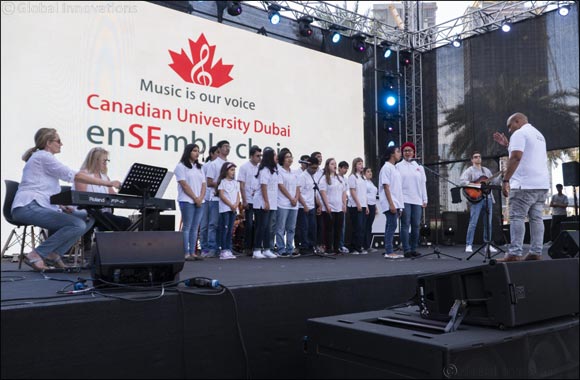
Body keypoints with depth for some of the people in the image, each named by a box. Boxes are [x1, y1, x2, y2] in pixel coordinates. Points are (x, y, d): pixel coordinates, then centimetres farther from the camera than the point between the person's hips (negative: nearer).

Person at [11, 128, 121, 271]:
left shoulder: (42, 157, 25)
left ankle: (54, 254, -5)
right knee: (78, 225, -25)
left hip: (40, 206, 10)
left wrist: (61, 206, 6)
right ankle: (36, 256, -18)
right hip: (29, 207, -10)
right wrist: (107, 183, -14)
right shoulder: (43, 156, -6)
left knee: (88, 218, 1)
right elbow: (75, 175, -15)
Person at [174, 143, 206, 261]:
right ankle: (186, 253, -3)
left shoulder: (199, 167, 19)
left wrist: (201, 198, -4)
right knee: (187, 227, -5)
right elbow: (184, 185, -10)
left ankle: (193, 252, 9)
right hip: (187, 201, -6)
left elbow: (203, 184, 12)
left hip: (200, 201, 6)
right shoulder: (181, 166, -2)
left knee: (195, 228, 6)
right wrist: (195, 198, -12)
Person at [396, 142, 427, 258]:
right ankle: (406, 250, -2)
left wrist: (424, 200, 9)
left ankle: (413, 249, 11)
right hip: (404, 200, -3)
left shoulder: (419, 167, 16)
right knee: (405, 225, -5)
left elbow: (423, 184, 15)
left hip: (417, 200, 4)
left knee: (416, 226, 3)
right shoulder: (398, 166, 6)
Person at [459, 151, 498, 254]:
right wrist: (475, 185, -19)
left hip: (487, 198, 6)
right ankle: (469, 245, -7)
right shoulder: (469, 170, 1)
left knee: (488, 223, 6)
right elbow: (462, 181, -14)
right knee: (473, 223, -10)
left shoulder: (487, 170, 21)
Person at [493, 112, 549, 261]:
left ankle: (514, 254, -12)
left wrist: (505, 180, -18)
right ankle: (536, 253, 5)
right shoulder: (538, 135, 24)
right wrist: (508, 144, 28)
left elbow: (516, 158, -18)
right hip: (542, 184, 9)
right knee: (536, 218, 6)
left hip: (525, 185, -9)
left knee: (517, 218, -9)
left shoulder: (519, 133, -6)